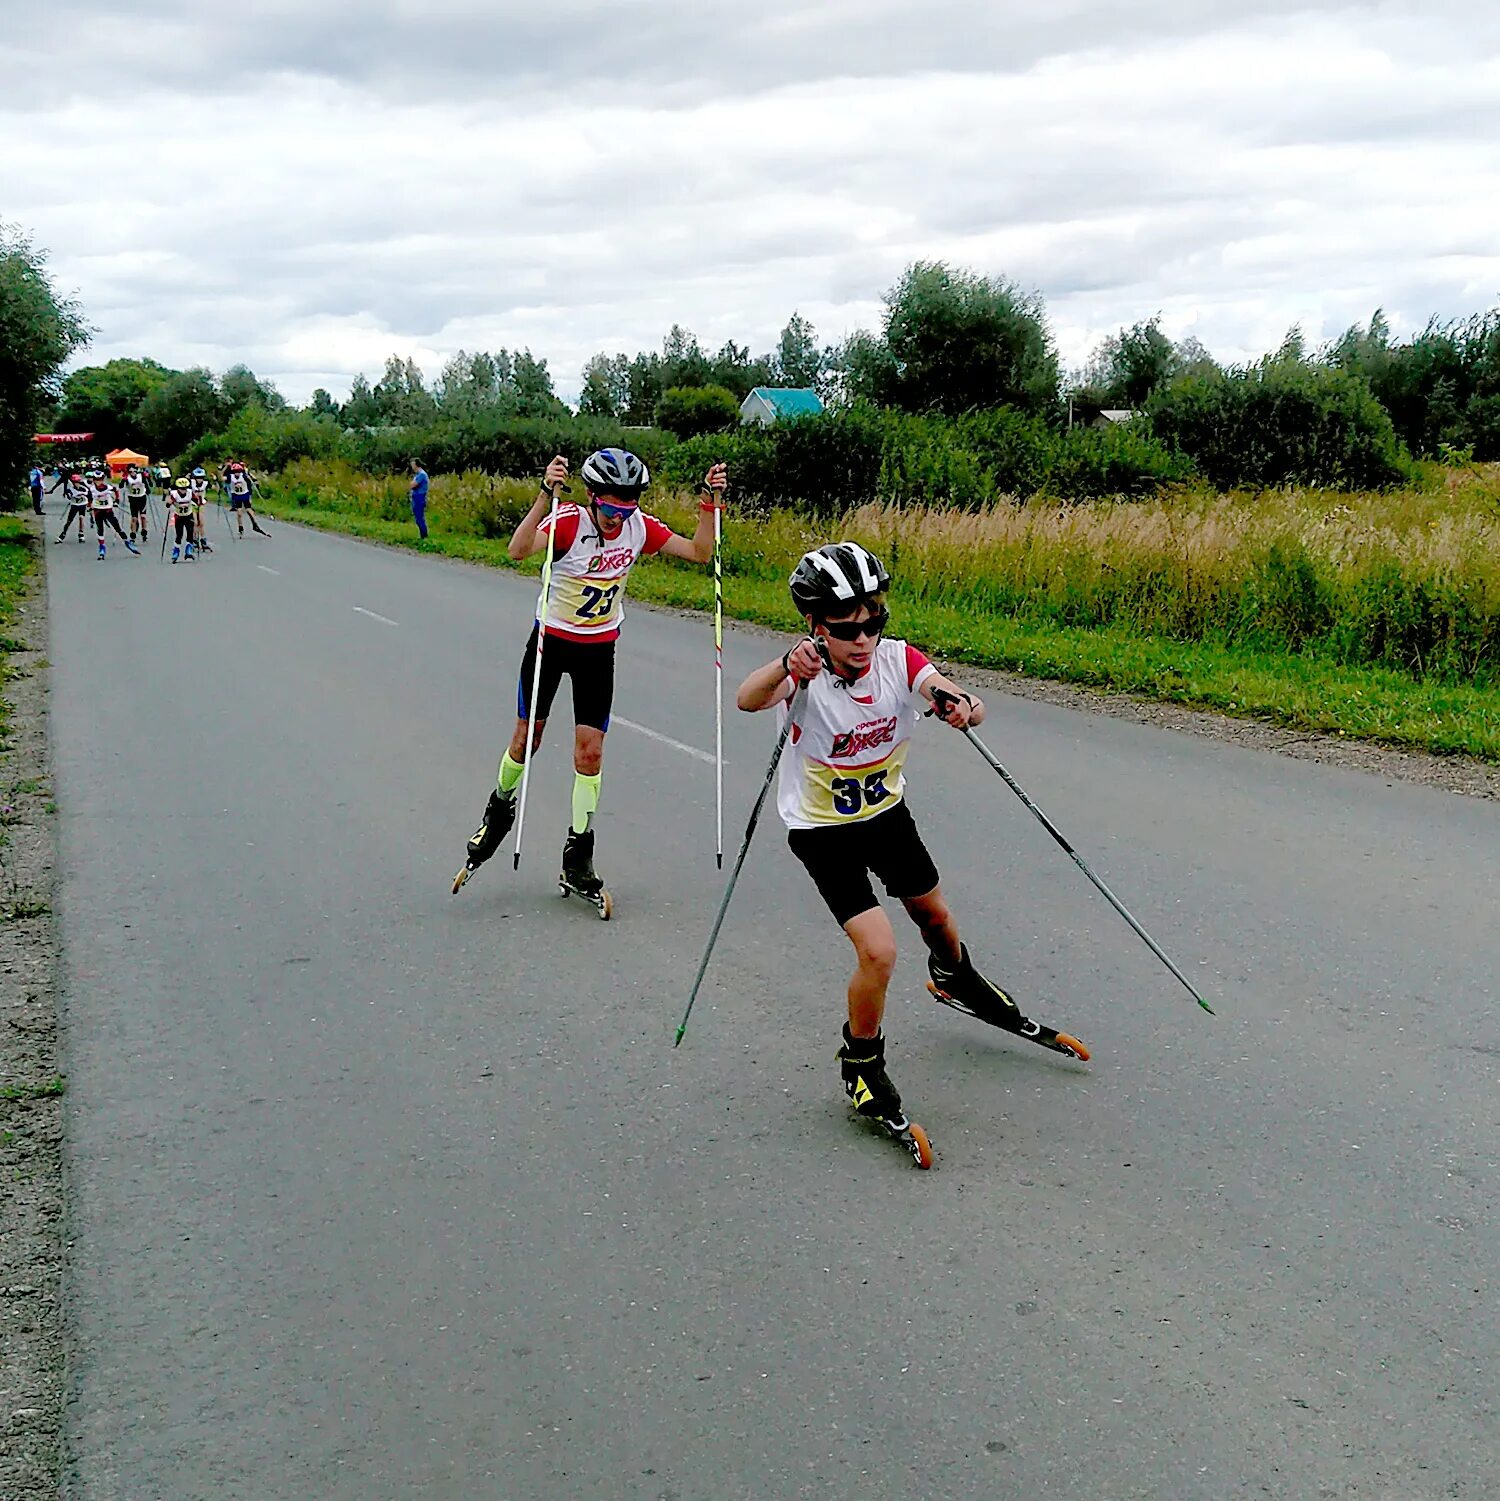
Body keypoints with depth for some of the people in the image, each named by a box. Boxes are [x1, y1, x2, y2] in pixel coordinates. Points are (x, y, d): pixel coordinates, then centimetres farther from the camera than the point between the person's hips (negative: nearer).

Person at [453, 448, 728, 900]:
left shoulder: (640, 527, -11)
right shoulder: (569, 521, -24)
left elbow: (699, 552, -10)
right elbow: (518, 550, -42)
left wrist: (710, 504, -23)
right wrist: (545, 495, -55)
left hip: (599, 649, 2)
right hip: (551, 639, -2)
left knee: (590, 753, -1)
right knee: (526, 740, 9)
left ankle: (577, 861, 11)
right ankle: (500, 809, 41)